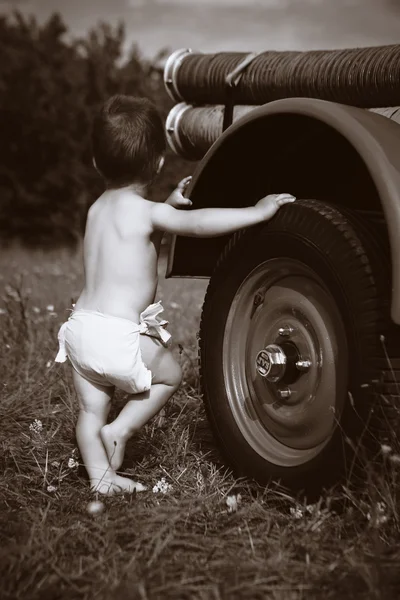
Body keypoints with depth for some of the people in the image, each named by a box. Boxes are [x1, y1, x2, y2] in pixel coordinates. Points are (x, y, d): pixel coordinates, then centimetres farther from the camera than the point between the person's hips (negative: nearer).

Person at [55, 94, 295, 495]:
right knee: (169, 374, 17)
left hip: (80, 327, 7)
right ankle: (119, 431, 11)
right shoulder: (141, 209, -11)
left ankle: (100, 477, 18)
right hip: (119, 336, -7)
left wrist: (169, 206, 24)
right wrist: (256, 211, -15)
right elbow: (198, 224, -19)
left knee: (91, 410, 17)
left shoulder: (99, 208, 13)